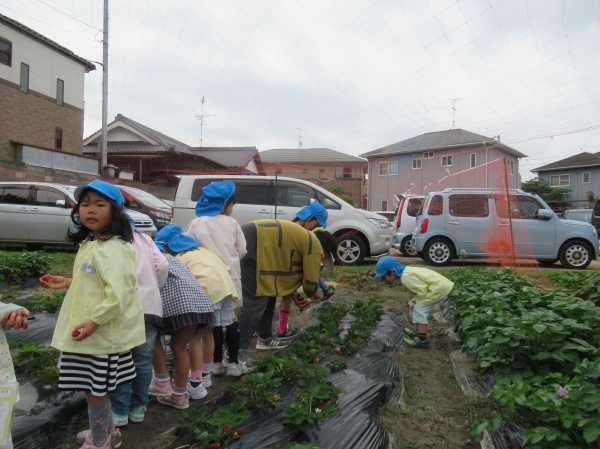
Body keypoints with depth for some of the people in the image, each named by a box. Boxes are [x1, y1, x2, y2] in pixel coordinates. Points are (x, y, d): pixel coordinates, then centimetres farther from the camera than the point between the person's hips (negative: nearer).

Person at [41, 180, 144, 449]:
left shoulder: (113, 248, -21)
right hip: (90, 332, 9)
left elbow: (118, 292, -29)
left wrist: (94, 321, -27)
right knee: (96, 389, 21)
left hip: (102, 333, -9)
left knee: (95, 390, 5)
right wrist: (68, 283, 20)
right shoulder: (89, 243, 11)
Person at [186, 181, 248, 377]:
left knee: (214, 320, 11)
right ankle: (233, 363, 16)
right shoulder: (232, 223, -3)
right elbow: (242, 251, 2)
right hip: (231, 278, 0)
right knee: (231, 319, 11)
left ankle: (217, 363, 18)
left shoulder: (197, 224, -4)